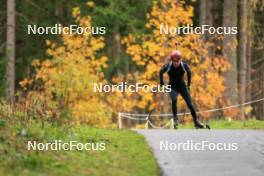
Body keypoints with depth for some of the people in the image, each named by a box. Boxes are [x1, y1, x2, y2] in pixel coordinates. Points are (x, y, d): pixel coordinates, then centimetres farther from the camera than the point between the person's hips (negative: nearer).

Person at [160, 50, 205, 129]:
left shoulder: (184, 66, -15)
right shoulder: (168, 67, -18)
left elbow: (189, 72, 7)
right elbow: (161, 73, 4)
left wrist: (188, 84, 10)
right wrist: (162, 85, 5)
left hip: (182, 86, 1)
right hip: (173, 87, -1)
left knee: (190, 104, -4)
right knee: (174, 100, -31)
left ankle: (196, 122, 8)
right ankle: (175, 118, -18)